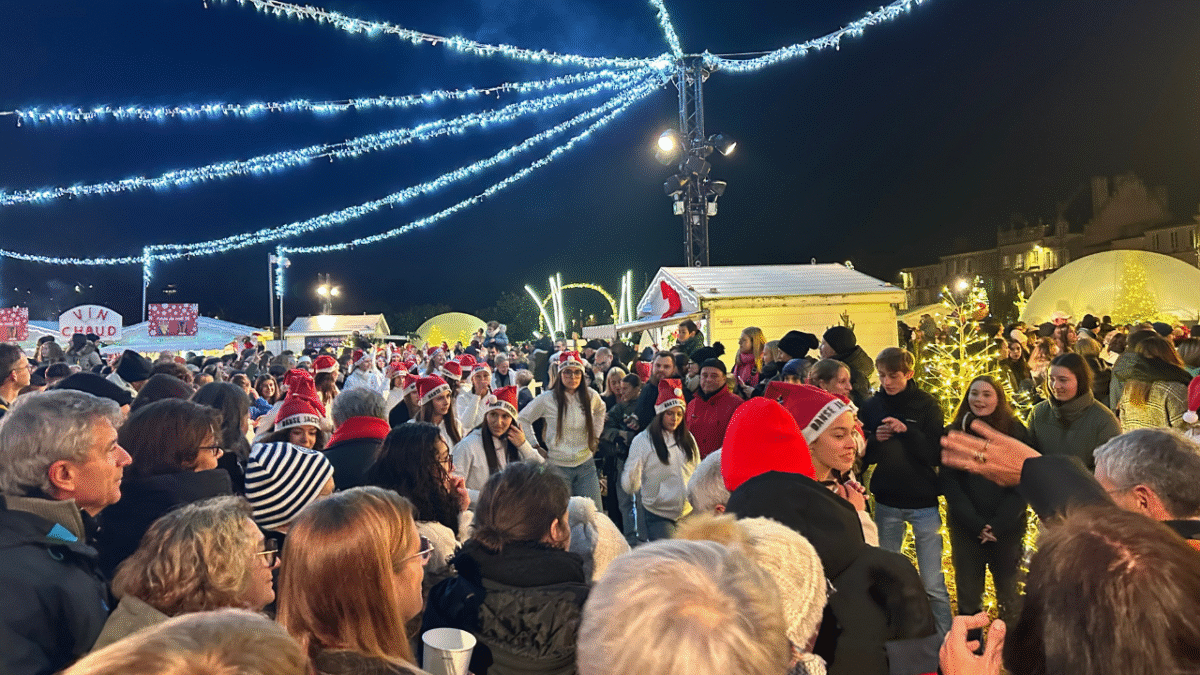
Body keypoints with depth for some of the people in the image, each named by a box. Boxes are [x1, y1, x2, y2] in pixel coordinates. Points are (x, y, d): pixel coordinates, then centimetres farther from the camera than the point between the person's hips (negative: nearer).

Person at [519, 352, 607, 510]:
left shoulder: (590, 396, 1)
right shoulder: (547, 399, -9)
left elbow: (600, 410, 24)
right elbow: (522, 419, 0)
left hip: (586, 465, 3)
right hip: (558, 466, -3)